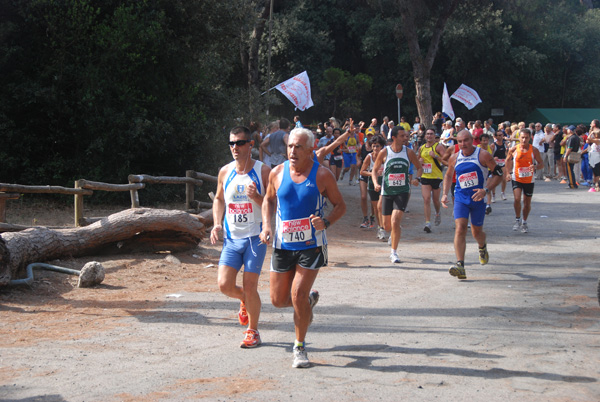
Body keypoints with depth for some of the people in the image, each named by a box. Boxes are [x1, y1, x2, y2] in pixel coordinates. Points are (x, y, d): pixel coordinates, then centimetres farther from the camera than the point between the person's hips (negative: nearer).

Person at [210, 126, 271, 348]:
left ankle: (253, 331, 17)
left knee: (250, 287, -4)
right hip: (231, 238, 4)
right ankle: (243, 300, 30)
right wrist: (217, 223, 6)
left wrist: (256, 198, -25)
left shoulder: (263, 171, -8)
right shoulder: (225, 171, 5)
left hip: (255, 237, -4)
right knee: (224, 285, -6)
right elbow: (219, 199, 21)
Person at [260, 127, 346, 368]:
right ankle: (310, 299, 41)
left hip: (311, 246, -4)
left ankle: (300, 347, 8)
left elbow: (340, 205, 0)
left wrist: (326, 222, -20)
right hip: (283, 245, 4)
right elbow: (269, 199, 16)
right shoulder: (277, 173, -1)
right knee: (278, 300, 7)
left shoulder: (322, 175, -9)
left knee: (298, 296, -13)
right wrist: (266, 224, -1)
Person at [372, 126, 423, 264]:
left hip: (402, 191, -1)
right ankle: (396, 232, 47)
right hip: (387, 192, 1)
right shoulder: (384, 152, -5)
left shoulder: (408, 152, -2)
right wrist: (376, 183, -12)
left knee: (395, 221, -18)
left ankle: (394, 253, -7)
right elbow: (374, 170, 6)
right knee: (387, 226, 9)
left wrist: (417, 178, -9)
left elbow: (419, 167, 11)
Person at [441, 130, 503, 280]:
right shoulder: (454, 158, 3)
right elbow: (448, 175, 21)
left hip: (478, 198, -2)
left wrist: (485, 190, -19)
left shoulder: (483, 155, -8)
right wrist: (444, 193, 9)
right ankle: (460, 265, -24)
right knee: (460, 228, -16)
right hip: (460, 198, 2)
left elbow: (498, 174, -6)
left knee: (476, 232, 10)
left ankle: (482, 248, 48)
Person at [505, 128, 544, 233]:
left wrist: (535, 167, -25)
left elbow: (541, 165, -3)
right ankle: (517, 220, 0)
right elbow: (508, 160, 12)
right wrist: (508, 173, 3)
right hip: (516, 178, -1)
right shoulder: (513, 149, -7)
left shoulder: (534, 150, -8)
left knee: (527, 203, 10)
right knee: (517, 199, -21)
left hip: (529, 180, 1)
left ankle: (524, 222, 31)